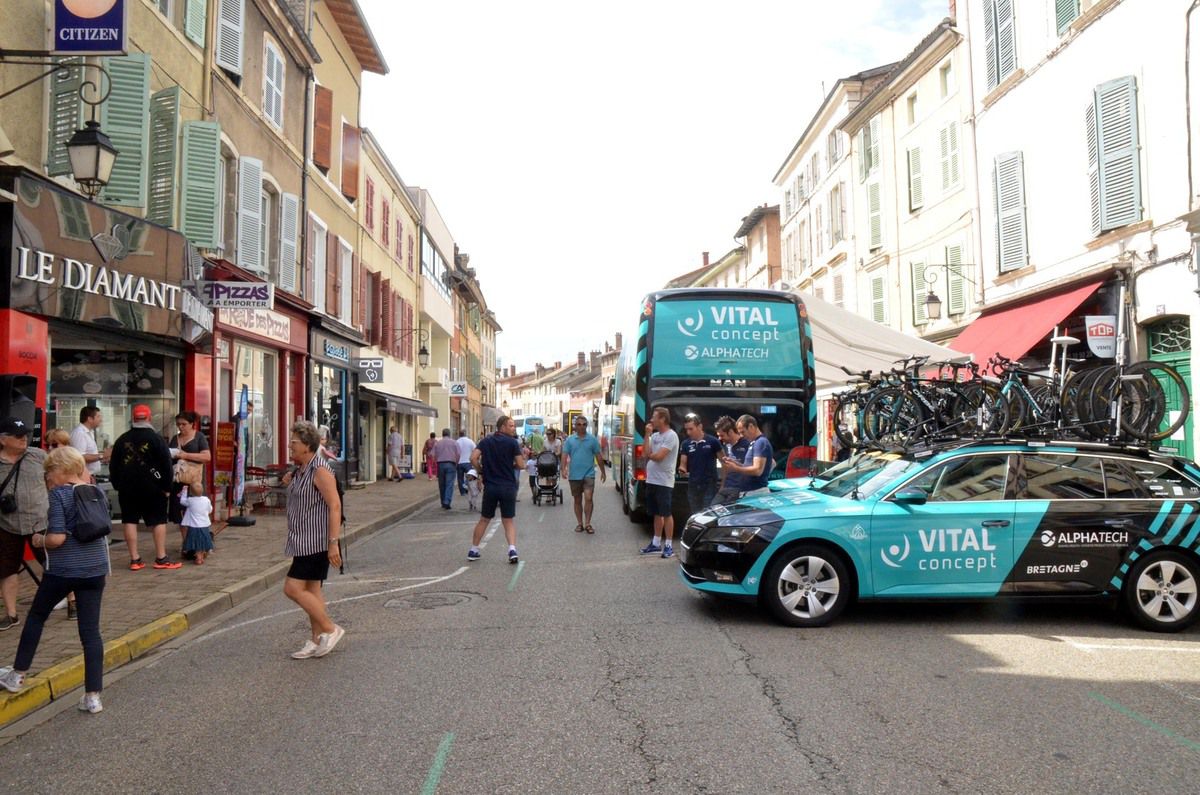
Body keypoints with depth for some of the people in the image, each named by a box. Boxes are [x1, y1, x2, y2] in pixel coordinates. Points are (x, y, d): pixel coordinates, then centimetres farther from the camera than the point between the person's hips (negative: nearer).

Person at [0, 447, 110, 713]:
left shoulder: (58, 494, -11)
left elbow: (57, 538, -18)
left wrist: (38, 540, 1)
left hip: (62, 570, -4)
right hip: (95, 569, 5)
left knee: (36, 617, 22)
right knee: (91, 630, 5)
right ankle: (93, 696, 5)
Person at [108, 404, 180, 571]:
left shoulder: (122, 439, 5)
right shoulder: (155, 438, -7)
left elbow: (113, 465, 10)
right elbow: (166, 464, -8)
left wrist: (117, 485, 19)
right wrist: (166, 487, -2)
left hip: (127, 488, 4)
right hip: (152, 488, -3)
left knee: (130, 520, 7)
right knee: (158, 521, 2)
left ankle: (134, 560, 6)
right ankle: (161, 558, 2)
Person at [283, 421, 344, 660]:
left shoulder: (319, 470, -17)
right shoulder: (301, 470, 12)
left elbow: (335, 506, -22)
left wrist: (333, 543, -25)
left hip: (316, 542, -10)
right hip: (304, 542, 10)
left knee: (293, 588, -10)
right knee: (311, 590, 13)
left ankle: (330, 629, 2)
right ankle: (317, 641, 21)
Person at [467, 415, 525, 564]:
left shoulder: (486, 442, 6)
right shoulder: (513, 442, -4)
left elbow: (473, 458, -6)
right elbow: (520, 465, -7)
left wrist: (483, 470, 8)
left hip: (490, 486, 3)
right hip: (508, 486, -2)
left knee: (484, 520, 16)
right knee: (509, 521, 8)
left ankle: (473, 551, 23)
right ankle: (512, 550, -10)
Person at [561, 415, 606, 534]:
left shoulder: (592, 439, 2)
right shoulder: (569, 440, 3)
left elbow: (598, 457, 7)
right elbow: (565, 455, -1)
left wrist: (603, 472, 10)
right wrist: (564, 469, -16)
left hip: (588, 474, -1)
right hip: (574, 475, 2)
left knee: (588, 498, -13)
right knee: (577, 500, 10)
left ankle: (588, 523, -6)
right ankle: (579, 523, 20)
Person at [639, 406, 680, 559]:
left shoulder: (671, 435, -13)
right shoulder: (654, 436, 13)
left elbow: (659, 456, -20)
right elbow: (647, 453, 3)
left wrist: (648, 454, 0)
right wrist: (647, 435, -1)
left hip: (663, 482, -8)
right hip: (651, 480, 8)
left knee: (666, 513, -2)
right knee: (657, 513, 15)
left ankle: (668, 545, 4)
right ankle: (656, 543, 24)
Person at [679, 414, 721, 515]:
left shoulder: (712, 441, -6)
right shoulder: (686, 444, 5)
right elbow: (683, 463, 7)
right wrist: (682, 469, -18)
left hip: (709, 485, -4)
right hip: (693, 485, 4)